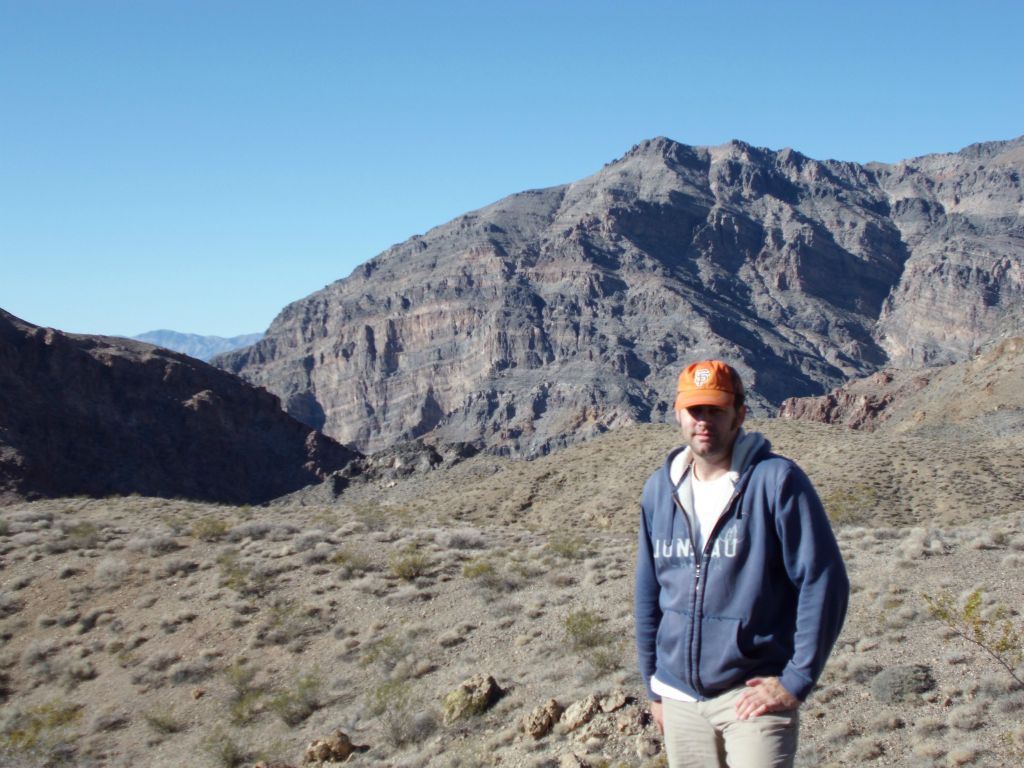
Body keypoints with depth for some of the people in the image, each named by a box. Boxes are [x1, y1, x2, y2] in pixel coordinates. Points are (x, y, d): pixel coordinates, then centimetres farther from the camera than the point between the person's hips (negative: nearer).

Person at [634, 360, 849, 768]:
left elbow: (824, 581, -11)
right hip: (680, 698, 5)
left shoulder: (777, 481, -10)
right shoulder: (660, 489, 5)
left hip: (752, 695, -5)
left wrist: (797, 680, -12)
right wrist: (654, 686, 13)